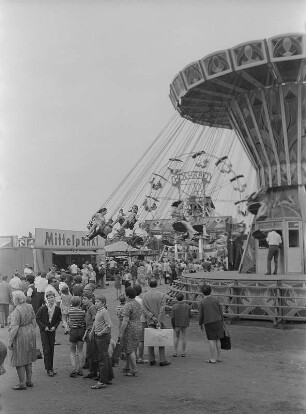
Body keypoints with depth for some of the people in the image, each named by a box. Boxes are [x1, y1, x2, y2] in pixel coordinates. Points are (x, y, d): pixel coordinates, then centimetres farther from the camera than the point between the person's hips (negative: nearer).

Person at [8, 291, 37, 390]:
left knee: (19, 360, 4)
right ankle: (29, 381, 26)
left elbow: (14, 328, -22)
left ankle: (22, 383, 10)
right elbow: (34, 322, 10)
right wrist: (32, 333, 21)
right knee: (28, 359, 18)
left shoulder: (16, 312, -21)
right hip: (30, 333, 8)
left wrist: (10, 341, -16)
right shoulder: (29, 307, 2)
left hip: (20, 336, -8)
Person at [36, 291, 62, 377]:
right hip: (44, 331, -3)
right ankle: (48, 369, 0)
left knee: (52, 349, 6)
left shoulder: (57, 308, -6)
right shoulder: (43, 308, -15)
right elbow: (37, 319, -6)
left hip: (52, 331, 3)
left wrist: (55, 326, -6)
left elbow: (59, 319, 8)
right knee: (46, 349, -6)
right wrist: (44, 327, -14)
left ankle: (51, 368, 18)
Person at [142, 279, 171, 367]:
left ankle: (152, 360, 12)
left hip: (150, 321, 3)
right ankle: (162, 360, 5)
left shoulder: (145, 295, 1)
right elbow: (162, 309, -12)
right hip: (160, 320, -2)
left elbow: (144, 309, -5)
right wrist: (159, 321, -12)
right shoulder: (162, 295, -8)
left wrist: (152, 317, -9)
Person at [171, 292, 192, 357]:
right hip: (184, 324, 1)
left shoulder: (174, 306, -12)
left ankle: (175, 352, 7)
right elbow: (190, 315, -2)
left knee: (176, 338, 10)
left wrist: (173, 325, -1)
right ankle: (183, 353, 9)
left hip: (177, 324, -1)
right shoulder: (187, 306, -8)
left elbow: (172, 317, -12)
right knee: (183, 338, 8)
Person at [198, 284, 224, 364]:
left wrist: (200, 324, 9)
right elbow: (220, 311, 4)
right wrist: (222, 321, 15)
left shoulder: (202, 302, -7)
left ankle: (213, 358, 2)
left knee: (211, 340, 1)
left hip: (208, 323, -3)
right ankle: (218, 357, 16)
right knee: (217, 339, 10)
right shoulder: (215, 300, 0)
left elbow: (200, 315, -5)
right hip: (218, 321, 3)